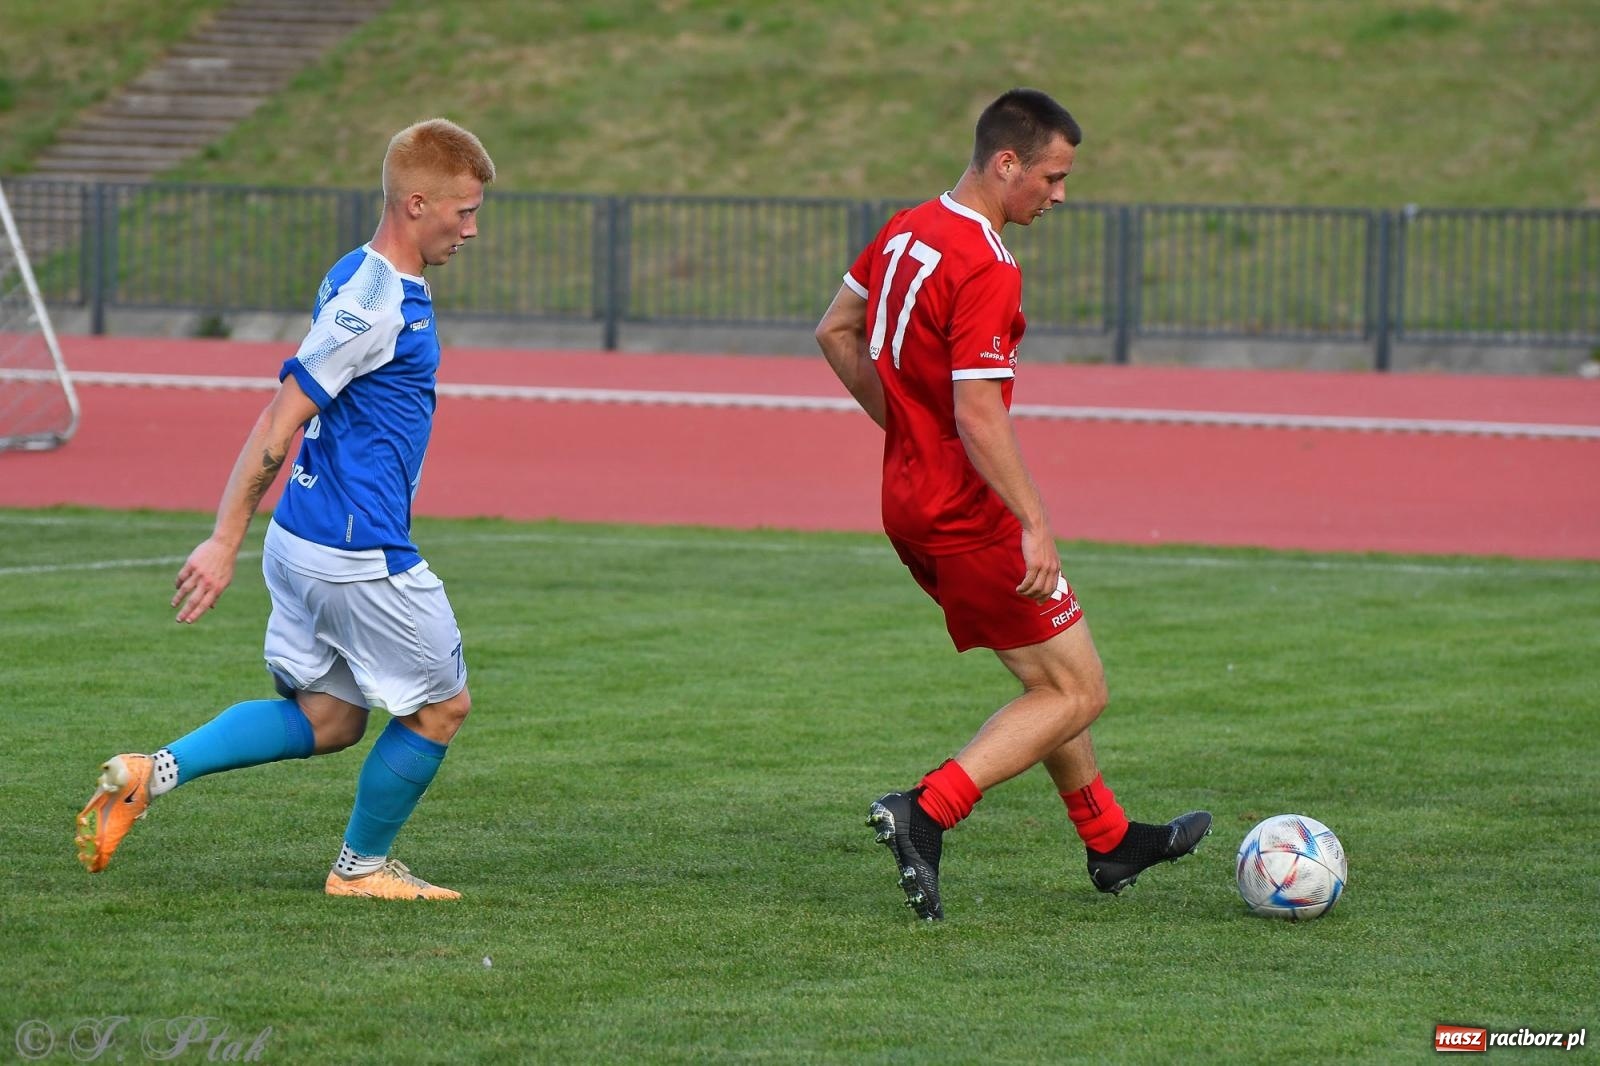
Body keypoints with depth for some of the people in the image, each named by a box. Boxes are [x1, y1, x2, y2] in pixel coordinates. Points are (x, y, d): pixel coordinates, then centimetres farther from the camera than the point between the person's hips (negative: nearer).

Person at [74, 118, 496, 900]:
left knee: (328, 720, 14)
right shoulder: (377, 303, -20)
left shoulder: (360, 280, 10)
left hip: (306, 542, 10)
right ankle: (363, 866, 21)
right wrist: (225, 543, -20)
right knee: (442, 704, 7)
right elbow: (280, 420, -21)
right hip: (358, 555, -10)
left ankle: (154, 774, 3)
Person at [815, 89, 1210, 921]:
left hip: (908, 499, 10)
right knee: (1077, 692, -2)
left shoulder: (906, 231, 7)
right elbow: (979, 415, -27)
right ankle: (926, 814, -14)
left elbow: (835, 331, 19)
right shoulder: (985, 271, -22)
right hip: (967, 511, -10)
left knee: (1049, 680, 21)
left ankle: (1110, 841, 32)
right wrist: (1036, 529, -26)